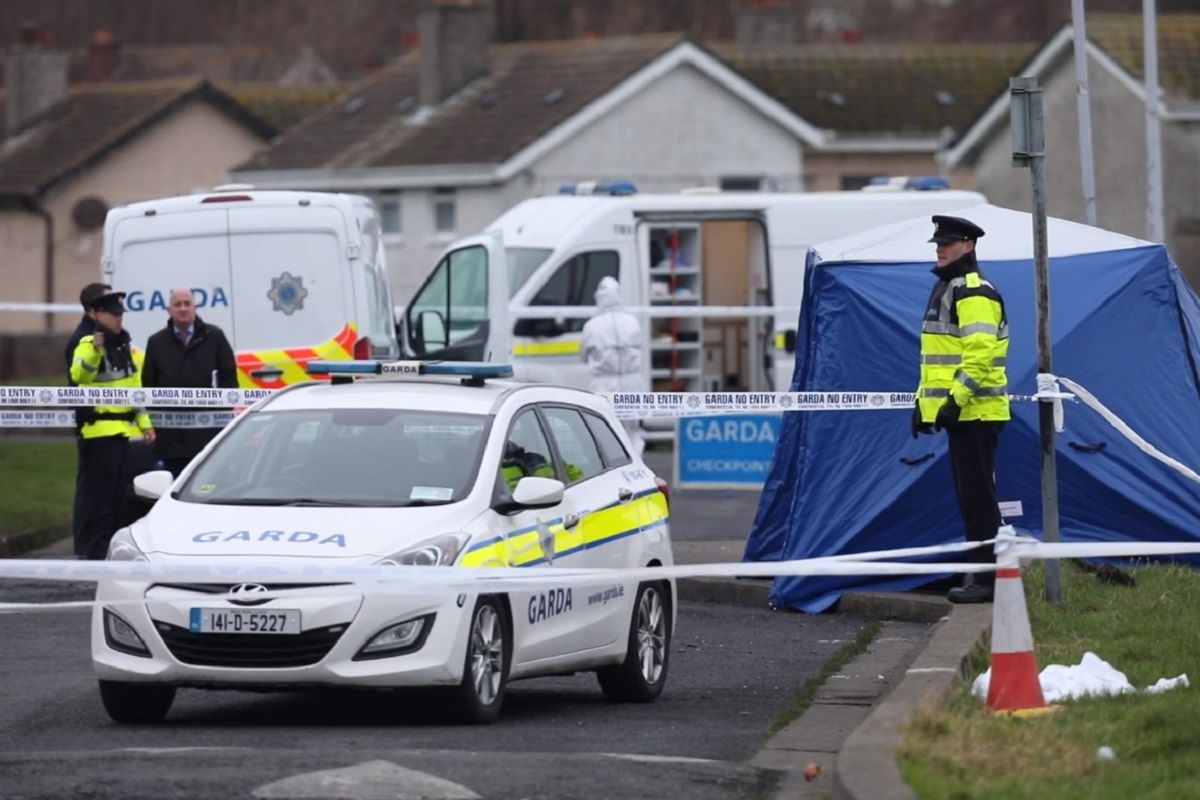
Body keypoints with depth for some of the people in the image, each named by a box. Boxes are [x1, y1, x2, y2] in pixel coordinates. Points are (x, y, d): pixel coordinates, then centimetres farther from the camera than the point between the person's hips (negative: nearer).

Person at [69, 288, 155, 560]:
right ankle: (91, 550, -6)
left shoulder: (127, 348, 17)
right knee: (97, 494, -8)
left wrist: (144, 423, 18)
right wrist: (94, 351, -45)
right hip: (98, 430, -8)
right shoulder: (87, 344, -9)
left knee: (121, 494, 12)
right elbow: (79, 375, -29)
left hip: (126, 430, 8)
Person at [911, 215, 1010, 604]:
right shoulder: (946, 289, 20)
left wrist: (956, 399, -24)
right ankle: (980, 572, 18)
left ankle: (988, 578, -8)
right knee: (970, 497, 13)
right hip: (961, 411, 11)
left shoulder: (974, 294, -13)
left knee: (978, 496, -9)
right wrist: (923, 400, 24)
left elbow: (979, 355, -22)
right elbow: (938, 356, 27)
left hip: (976, 412, -11)